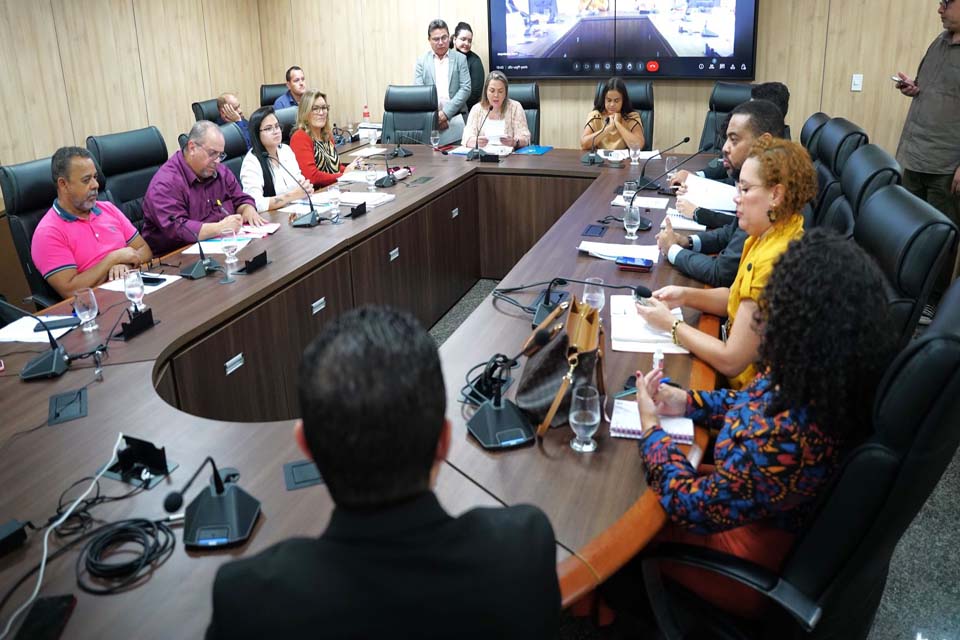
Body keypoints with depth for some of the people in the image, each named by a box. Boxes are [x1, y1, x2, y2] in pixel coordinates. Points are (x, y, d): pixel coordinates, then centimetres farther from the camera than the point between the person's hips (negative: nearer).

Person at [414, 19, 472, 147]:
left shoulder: (460, 58, 9)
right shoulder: (422, 61, 10)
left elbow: (466, 88, 0)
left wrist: (446, 113, -10)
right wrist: (434, 116, -10)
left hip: (456, 118, 0)